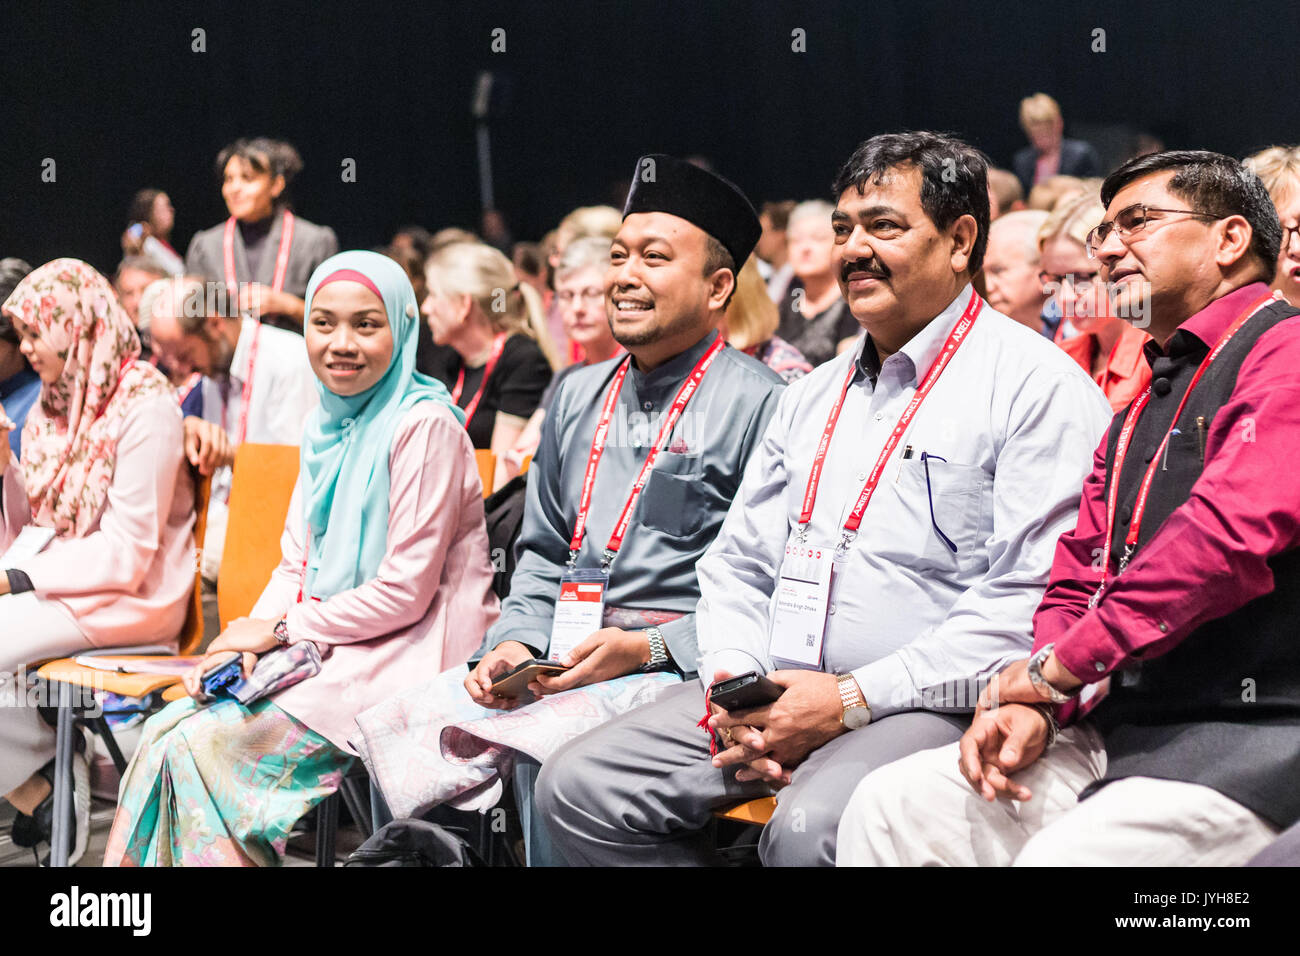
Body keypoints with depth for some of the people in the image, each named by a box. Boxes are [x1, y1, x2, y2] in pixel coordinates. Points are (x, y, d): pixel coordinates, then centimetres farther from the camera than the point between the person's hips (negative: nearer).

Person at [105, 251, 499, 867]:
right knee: (166, 730, -10)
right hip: (325, 649, 8)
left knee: (205, 744, -20)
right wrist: (246, 643, -2)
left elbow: (405, 591, -16)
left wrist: (280, 629, -9)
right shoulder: (330, 424, 13)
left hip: (399, 656, -8)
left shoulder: (425, 427, -14)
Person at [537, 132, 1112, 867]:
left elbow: (1030, 600, -14)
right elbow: (739, 565, 23)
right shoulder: (814, 395, 21)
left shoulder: (1037, 386, -4)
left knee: (809, 829, -36)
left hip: (927, 705, -7)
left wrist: (852, 698, -17)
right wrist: (734, 683, 0)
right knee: (578, 786, -8)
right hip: (772, 696, 7)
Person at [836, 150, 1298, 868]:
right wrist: (1034, 705, 0)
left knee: (1067, 856, -31)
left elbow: (1230, 532, -20)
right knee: (889, 808, -7)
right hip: (1116, 727, 8)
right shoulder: (1136, 416, 25)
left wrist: (1058, 667, -12)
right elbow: (1076, 582, 22)